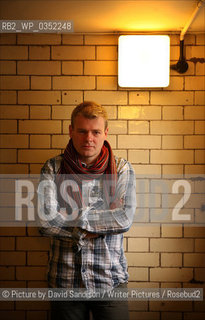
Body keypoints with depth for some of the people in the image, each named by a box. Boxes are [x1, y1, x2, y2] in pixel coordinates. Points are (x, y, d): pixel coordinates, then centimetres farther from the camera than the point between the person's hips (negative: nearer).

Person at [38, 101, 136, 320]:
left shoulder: (122, 169, 0)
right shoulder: (53, 169, -2)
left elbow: (126, 218, -13)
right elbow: (45, 220, -14)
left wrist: (74, 217, -15)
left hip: (110, 279, 0)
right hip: (64, 280, 0)